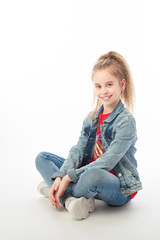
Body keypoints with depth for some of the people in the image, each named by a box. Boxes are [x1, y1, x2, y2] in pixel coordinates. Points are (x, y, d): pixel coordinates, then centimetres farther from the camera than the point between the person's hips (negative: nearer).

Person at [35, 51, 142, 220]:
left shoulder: (126, 121, -16)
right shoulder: (91, 118, 7)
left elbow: (108, 162, -22)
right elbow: (78, 151, -1)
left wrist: (68, 177, -24)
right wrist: (60, 177, -18)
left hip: (120, 188, -7)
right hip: (88, 173, 7)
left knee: (93, 175, -42)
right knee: (42, 158, 4)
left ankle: (58, 192, -10)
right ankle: (70, 199, -20)